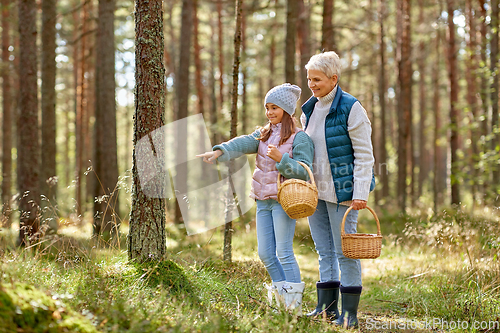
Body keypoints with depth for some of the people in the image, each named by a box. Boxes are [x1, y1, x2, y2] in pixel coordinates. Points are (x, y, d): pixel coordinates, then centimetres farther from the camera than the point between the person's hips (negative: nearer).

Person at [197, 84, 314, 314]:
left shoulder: (299, 138, -5)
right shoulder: (263, 135, 14)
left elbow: (305, 171, -12)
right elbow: (242, 144, -4)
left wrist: (281, 159, -25)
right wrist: (218, 152, -22)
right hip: (263, 200, 7)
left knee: (284, 252, -9)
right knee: (264, 253, 7)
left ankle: (294, 303, -3)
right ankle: (281, 295, 21)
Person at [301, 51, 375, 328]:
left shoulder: (351, 108, -10)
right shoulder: (309, 109, 11)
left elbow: (364, 155, -11)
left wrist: (360, 193, -17)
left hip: (341, 191, -7)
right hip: (315, 191, 7)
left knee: (345, 251, -4)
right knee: (324, 251, 10)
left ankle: (349, 313, 2)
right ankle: (326, 308, 15)